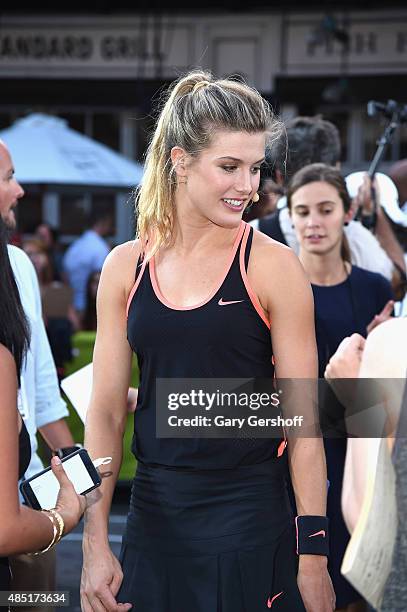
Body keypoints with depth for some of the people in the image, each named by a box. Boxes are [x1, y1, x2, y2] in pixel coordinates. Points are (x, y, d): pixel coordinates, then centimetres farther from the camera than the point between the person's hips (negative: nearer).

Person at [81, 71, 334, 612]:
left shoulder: (273, 267, -7)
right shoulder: (125, 267, 2)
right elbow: (106, 412, 4)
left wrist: (314, 554, -9)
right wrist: (95, 545, 0)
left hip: (251, 524, -3)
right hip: (154, 521, 3)